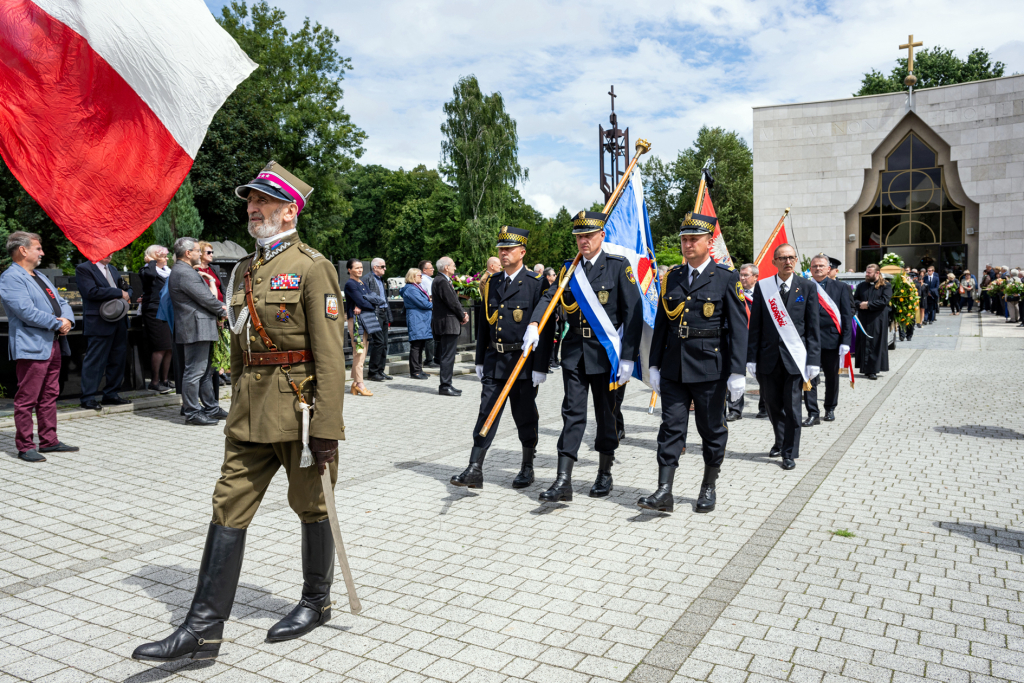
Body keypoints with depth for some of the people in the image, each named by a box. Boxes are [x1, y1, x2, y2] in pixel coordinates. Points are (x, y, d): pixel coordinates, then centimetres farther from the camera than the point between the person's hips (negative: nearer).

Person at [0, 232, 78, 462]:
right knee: (27, 399, -3)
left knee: (50, 395, 14)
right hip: (31, 346, -9)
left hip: (53, 344, 9)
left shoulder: (40, 277, 21)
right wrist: (58, 323, -12)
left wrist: (67, 320, -2)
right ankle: (25, 447, 5)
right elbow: (26, 311, -20)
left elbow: (61, 302, 20)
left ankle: (49, 441, 22)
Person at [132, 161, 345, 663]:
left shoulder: (312, 268, -10)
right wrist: (238, 408, 19)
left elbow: (330, 355, -15)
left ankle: (316, 602, 29)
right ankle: (204, 628, 12)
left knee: (310, 508, 9)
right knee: (228, 508, 5)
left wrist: (326, 429, -18)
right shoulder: (243, 271, 13)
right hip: (250, 412, 7)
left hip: (299, 407, -7)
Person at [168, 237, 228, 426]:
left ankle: (211, 407, 25)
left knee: (206, 371, 17)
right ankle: (192, 412, -2)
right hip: (196, 328, -12)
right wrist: (222, 310, -1)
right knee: (195, 371, -6)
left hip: (201, 328, 12)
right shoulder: (184, 273, -16)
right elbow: (205, 298, -17)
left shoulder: (184, 271, 19)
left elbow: (204, 296, 20)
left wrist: (218, 307, 5)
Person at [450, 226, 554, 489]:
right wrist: (480, 360, 13)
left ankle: (527, 468, 24)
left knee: (525, 416, 8)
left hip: (524, 362, -4)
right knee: (486, 413, 0)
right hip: (494, 361, 4)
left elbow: (546, 327, -9)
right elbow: (483, 323, 15)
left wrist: (540, 366, -13)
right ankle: (475, 470, 1)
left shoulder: (537, 283, -6)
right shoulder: (491, 283, 11)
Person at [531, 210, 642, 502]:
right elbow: (548, 298, -2)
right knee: (572, 413, 0)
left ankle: (604, 475, 25)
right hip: (574, 353, 3)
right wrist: (533, 324, -23)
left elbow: (633, 313, -7)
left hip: (605, 352, -3)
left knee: (606, 414, 9)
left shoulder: (618, 266, -3)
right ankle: (563, 481, 0)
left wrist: (627, 357, -12)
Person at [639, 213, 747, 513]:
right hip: (673, 367, 3)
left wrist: (737, 372, -12)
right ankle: (664, 492, 1)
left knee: (712, 430, 9)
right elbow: (661, 324, 12)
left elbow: (738, 327, -7)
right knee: (671, 427, 0)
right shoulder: (671, 278, 10)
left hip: (710, 368, -3)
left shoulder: (727, 278, -3)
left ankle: (708, 488, 25)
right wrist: (654, 365, 9)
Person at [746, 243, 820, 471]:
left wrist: (814, 359, -6)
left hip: (795, 356, -2)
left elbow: (813, 327, 0)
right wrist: (751, 357, -1)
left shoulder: (808, 287, 1)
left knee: (791, 407, 1)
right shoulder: (762, 286, 3)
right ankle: (780, 441, 35)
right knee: (772, 404, 12)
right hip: (769, 356, 2)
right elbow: (755, 325, 3)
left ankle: (789, 453, 13)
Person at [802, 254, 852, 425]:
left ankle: (830, 409, 28)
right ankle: (813, 413, 0)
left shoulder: (840, 288, 5)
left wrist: (846, 341, -6)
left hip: (832, 338, 1)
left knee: (832, 377, 12)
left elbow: (847, 315, 2)